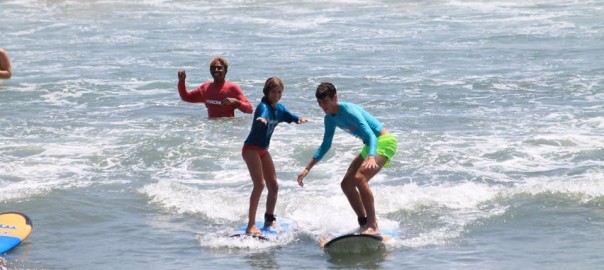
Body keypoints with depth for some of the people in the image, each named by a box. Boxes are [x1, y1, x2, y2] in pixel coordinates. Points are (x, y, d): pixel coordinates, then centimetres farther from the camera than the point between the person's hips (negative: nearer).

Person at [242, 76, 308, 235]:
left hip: (263, 150, 9)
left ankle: (269, 220, 26)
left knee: (273, 186, 11)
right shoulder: (263, 106, -21)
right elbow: (263, 114, -43)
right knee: (259, 184, -20)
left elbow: (290, 117, 16)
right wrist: (262, 119, -68)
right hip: (251, 149, -9)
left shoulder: (279, 108, 4)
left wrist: (299, 119, -8)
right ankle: (251, 225, -20)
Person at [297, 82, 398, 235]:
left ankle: (373, 226, -27)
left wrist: (371, 157, -53)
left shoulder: (349, 111, -25)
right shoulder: (330, 119, 2)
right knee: (346, 184, 8)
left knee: (359, 178, -28)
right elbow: (325, 145, 16)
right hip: (370, 146, 10)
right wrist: (307, 169, 12)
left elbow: (371, 136, -35)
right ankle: (364, 224, 19)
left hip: (384, 142, -10)